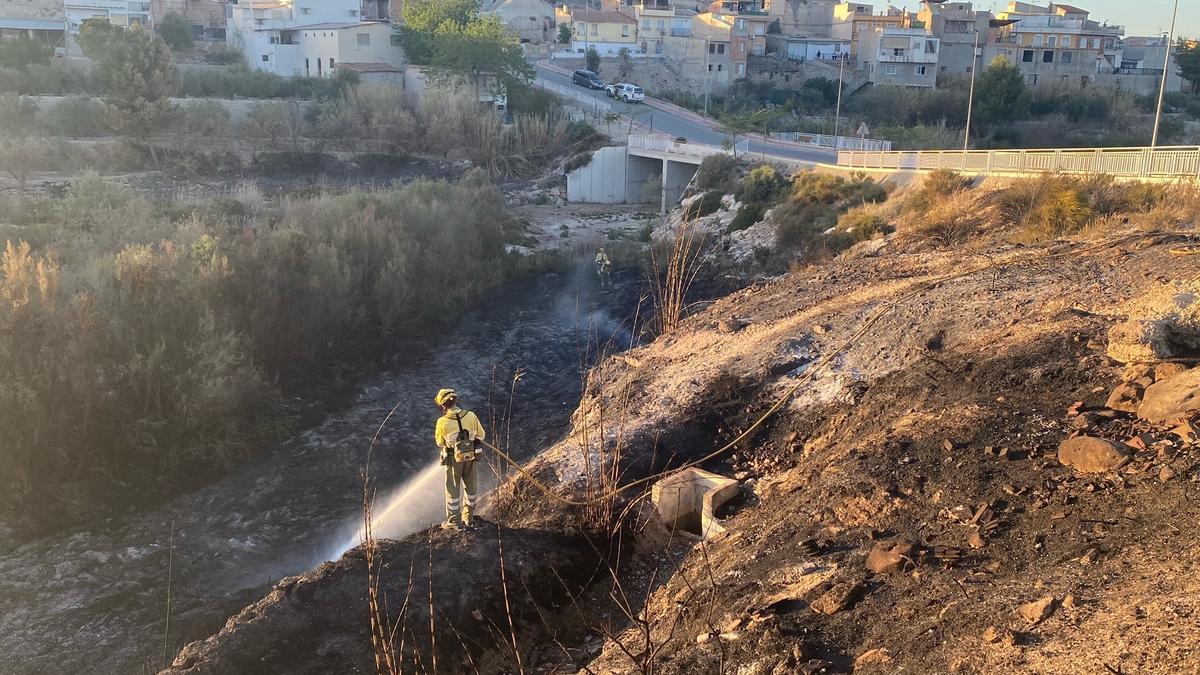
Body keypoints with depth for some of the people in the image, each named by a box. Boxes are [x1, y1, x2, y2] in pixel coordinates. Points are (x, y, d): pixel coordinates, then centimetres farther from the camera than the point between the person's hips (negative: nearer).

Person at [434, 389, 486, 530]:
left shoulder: (442, 422, -20)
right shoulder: (471, 416, -14)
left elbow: (440, 443, -5)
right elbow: (481, 435, -1)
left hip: (454, 459, -3)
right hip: (471, 457, 3)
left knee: (453, 490, 12)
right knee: (470, 487, 19)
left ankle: (453, 521, 20)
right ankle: (468, 518, 30)